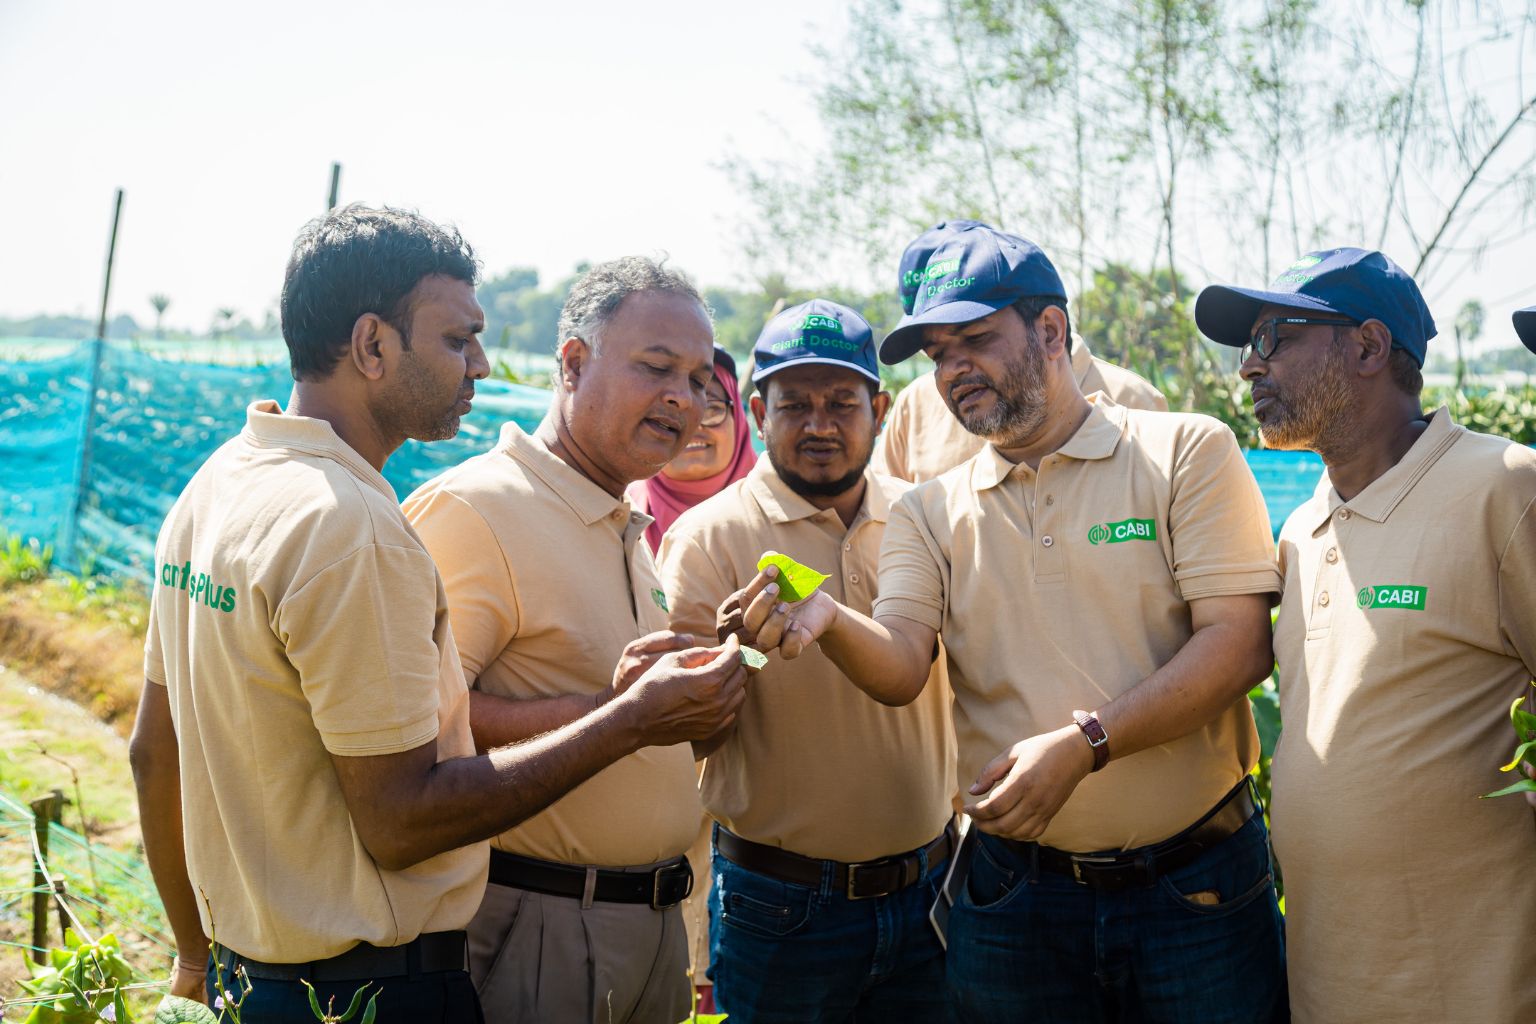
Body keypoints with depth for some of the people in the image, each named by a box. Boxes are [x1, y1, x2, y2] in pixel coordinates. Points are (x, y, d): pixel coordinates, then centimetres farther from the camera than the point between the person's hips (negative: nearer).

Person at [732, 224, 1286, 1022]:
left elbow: (1239, 644, -11)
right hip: (1015, 892, 2)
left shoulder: (1187, 452, -3)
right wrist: (828, 621, -29)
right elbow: (901, 667, -7)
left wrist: (1083, 745, -21)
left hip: (1195, 887, -2)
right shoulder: (929, 514, 6)